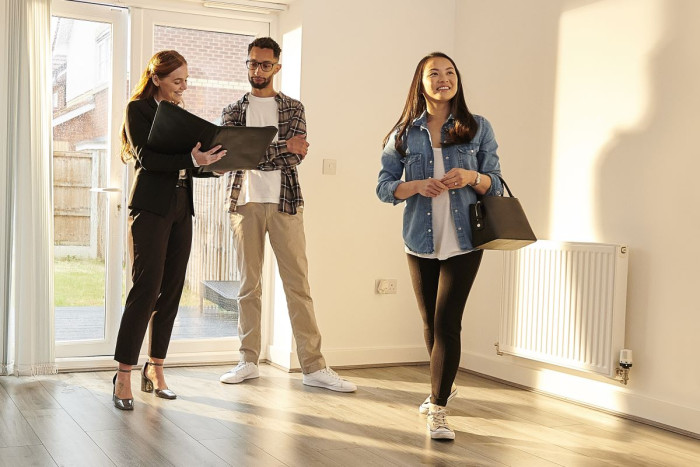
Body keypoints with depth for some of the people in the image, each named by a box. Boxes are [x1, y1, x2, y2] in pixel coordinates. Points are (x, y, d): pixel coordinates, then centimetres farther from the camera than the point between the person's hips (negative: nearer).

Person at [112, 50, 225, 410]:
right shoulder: (138, 109, -1)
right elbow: (146, 157, -14)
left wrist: (215, 162, 0)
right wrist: (190, 159, -24)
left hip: (181, 208, 7)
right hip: (151, 207, -7)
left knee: (171, 290, 5)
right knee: (147, 287, -12)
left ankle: (155, 369, 14)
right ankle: (124, 376, -7)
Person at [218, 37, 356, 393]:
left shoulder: (292, 109, 10)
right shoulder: (233, 111, 12)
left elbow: (295, 157, -5)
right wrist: (282, 148, -11)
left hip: (285, 202, -1)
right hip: (245, 203, 1)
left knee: (298, 283, -2)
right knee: (249, 285, 6)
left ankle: (313, 367, 1)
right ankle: (249, 361, 16)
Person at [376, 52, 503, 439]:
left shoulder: (478, 128, 3)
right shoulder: (404, 133, 5)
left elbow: (495, 184, 5)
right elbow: (384, 186, 4)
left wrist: (471, 178, -16)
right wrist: (416, 186, -15)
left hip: (463, 241, -2)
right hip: (420, 241, 3)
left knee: (447, 322, -9)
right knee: (430, 321, 14)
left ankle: (438, 410, 0)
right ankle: (444, 385, 40)